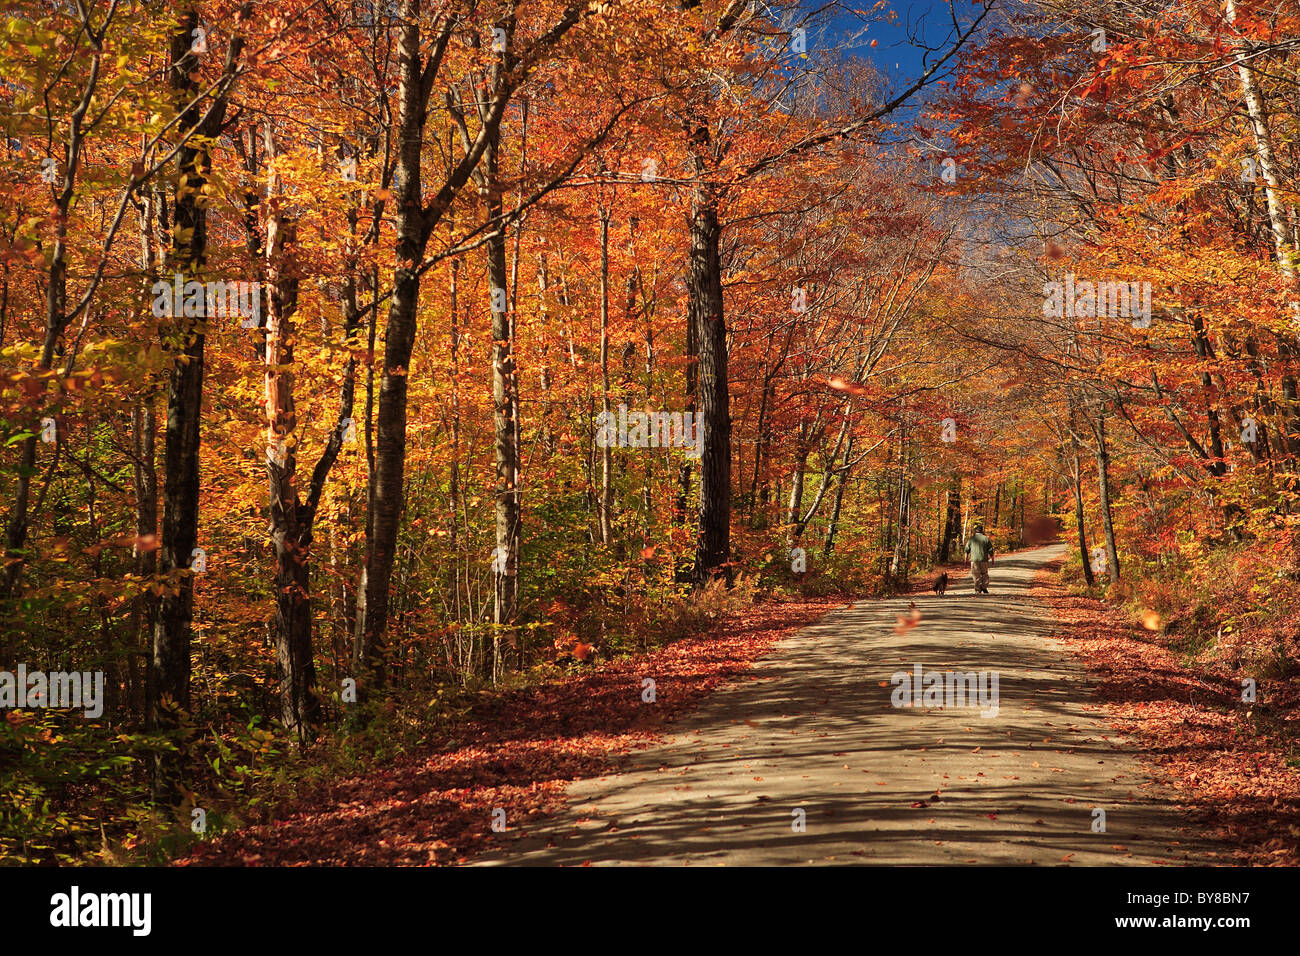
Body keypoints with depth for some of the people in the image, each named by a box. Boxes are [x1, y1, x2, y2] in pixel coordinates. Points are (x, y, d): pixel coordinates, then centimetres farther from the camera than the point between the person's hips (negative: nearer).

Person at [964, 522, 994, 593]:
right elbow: (990, 550, 2)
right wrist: (992, 559, 13)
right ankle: (984, 587, 14)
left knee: (976, 575, 4)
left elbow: (967, 550, 6)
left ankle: (978, 589, 2)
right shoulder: (986, 538, 0)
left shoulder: (971, 539, 1)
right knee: (984, 574, 17)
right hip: (984, 560, 1)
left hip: (974, 559, -1)